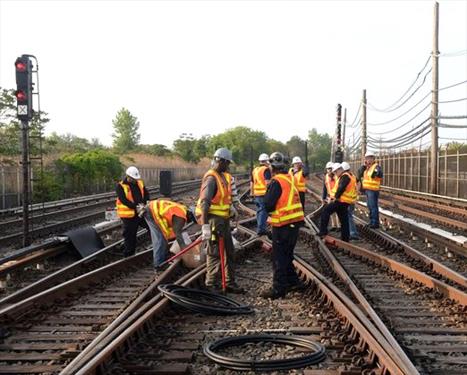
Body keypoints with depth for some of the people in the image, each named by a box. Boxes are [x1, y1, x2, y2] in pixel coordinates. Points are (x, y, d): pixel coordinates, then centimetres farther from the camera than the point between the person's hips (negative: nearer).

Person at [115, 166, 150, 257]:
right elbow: (124, 200, -20)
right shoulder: (120, 186, -11)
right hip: (129, 214, -5)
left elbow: (146, 194, 3)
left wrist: (143, 203, -17)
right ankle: (128, 254, 17)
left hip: (141, 212, 5)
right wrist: (136, 207, -26)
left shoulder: (139, 183, 7)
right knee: (130, 235, 4)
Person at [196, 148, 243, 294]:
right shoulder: (212, 178, -19)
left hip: (224, 219, 10)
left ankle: (230, 283, 24)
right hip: (214, 220, -10)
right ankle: (210, 284, 12)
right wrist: (205, 225, -32)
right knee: (215, 254, -1)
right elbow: (205, 203, -27)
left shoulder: (223, 176, 11)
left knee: (229, 252, 15)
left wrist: (230, 206, 18)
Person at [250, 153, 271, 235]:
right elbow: (267, 183, -19)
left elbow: (252, 183, 19)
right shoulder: (266, 170, -10)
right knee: (264, 211, -2)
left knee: (259, 210, 17)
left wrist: (252, 193, 26)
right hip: (264, 194, -8)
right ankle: (261, 229, -3)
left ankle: (260, 228, 25)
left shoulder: (254, 170, 14)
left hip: (256, 194, 8)